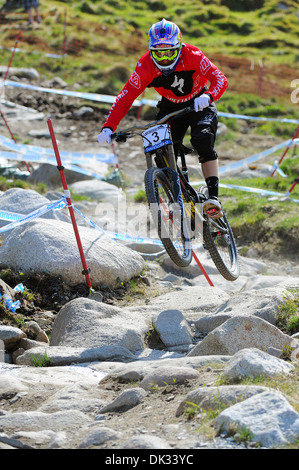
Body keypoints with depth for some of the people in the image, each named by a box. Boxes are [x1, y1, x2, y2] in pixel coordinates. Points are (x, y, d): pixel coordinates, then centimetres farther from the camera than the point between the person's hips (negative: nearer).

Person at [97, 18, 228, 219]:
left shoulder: (192, 56, -28)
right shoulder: (145, 67, -23)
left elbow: (220, 79, -32)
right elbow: (125, 98, -22)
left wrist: (208, 96, -54)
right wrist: (108, 128, -34)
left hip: (199, 104, -2)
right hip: (171, 107, 3)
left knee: (203, 140, -29)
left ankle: (213, 196, -28)